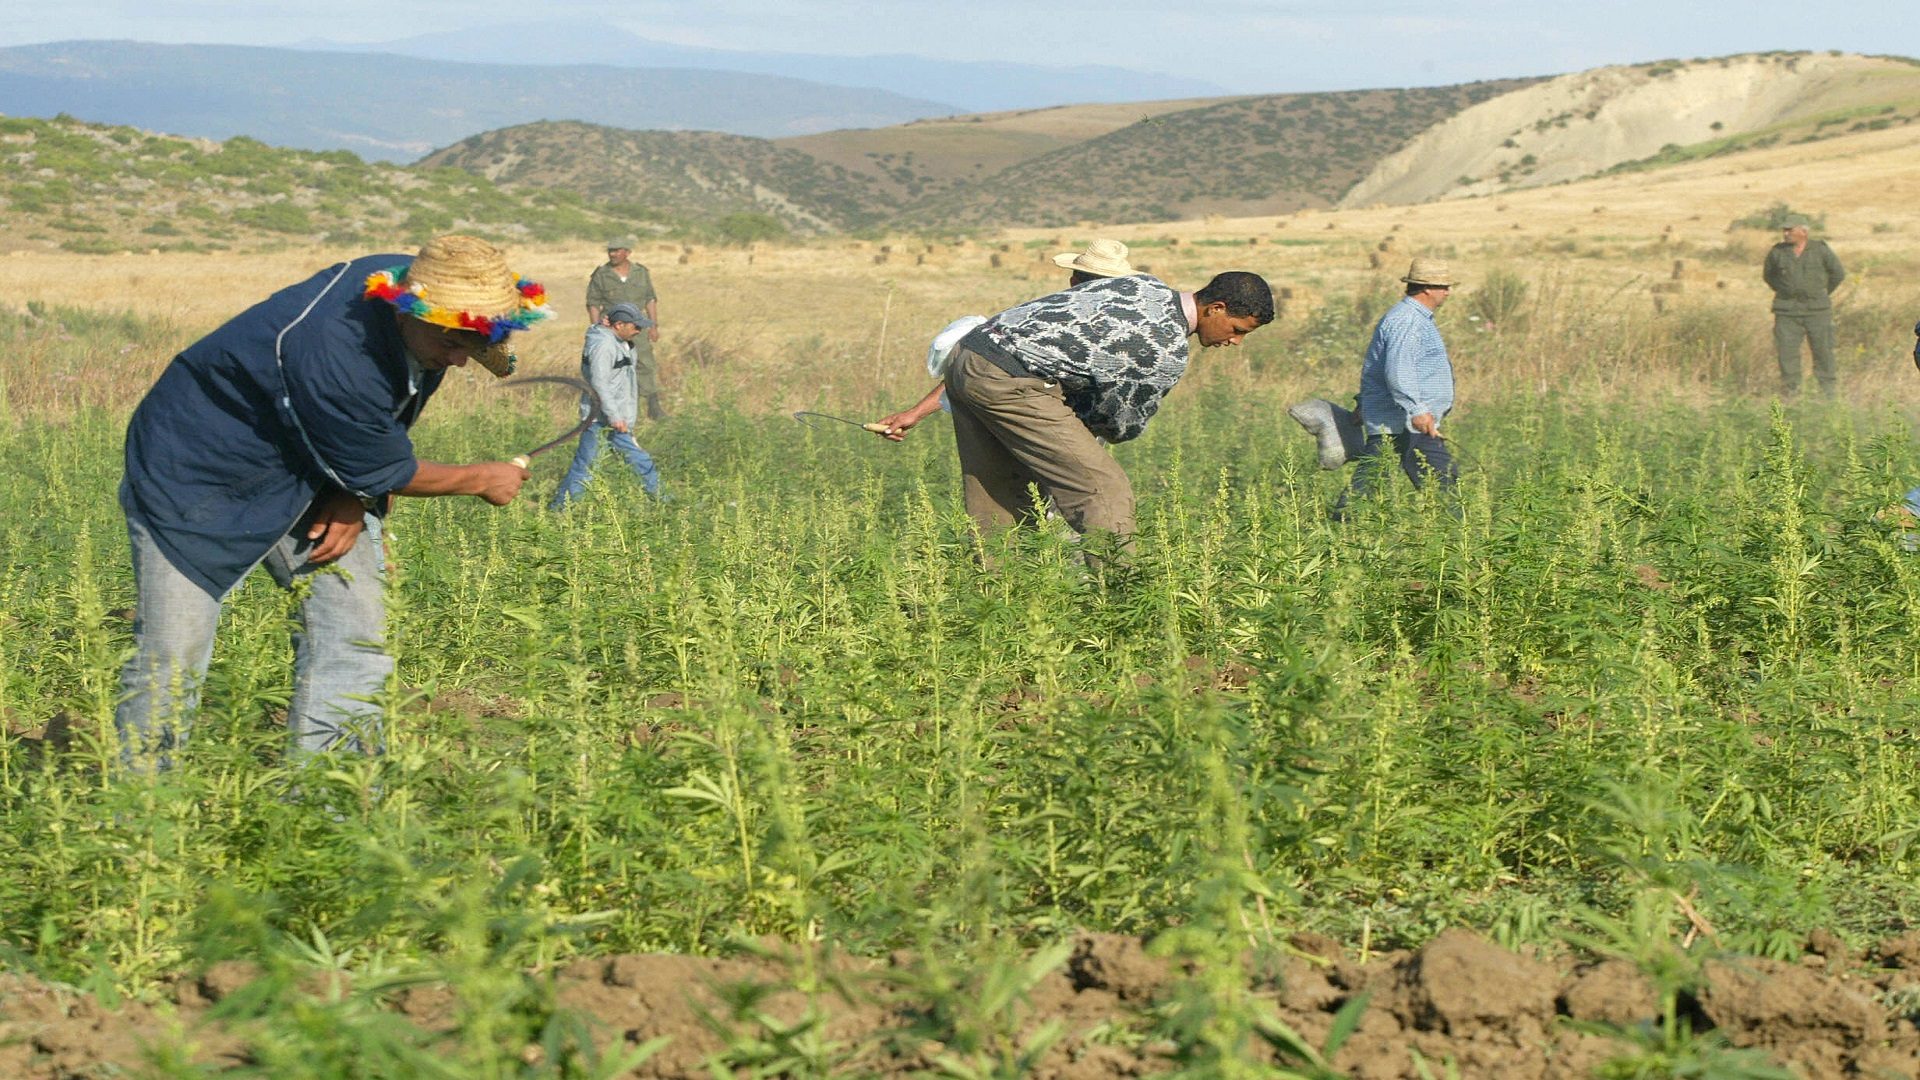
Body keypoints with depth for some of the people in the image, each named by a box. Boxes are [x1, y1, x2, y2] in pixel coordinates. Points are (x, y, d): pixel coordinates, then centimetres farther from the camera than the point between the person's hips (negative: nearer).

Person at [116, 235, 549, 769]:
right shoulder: (332, 356, -39)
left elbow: (381, 428, 7)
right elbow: (387, 471, -21)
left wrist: (358, 497, -8)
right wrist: (481, 480, -6)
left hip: (301, 476, 8)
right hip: (193, 475, -8)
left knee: (355, 626, -2)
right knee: (172, 653, -9)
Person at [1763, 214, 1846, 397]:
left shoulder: (1820, 250, -2)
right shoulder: (1777, 252, 2)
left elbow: (1838, 273, 10)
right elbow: (1768, 275, 20)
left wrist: (1822, 293, 11)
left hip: (1816, 311, -1)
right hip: (1787, 311, 1)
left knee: (1823, 351, 1)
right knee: (1787, 351, -5)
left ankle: (1828, 393, 11)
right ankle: (1791, 393, 2)